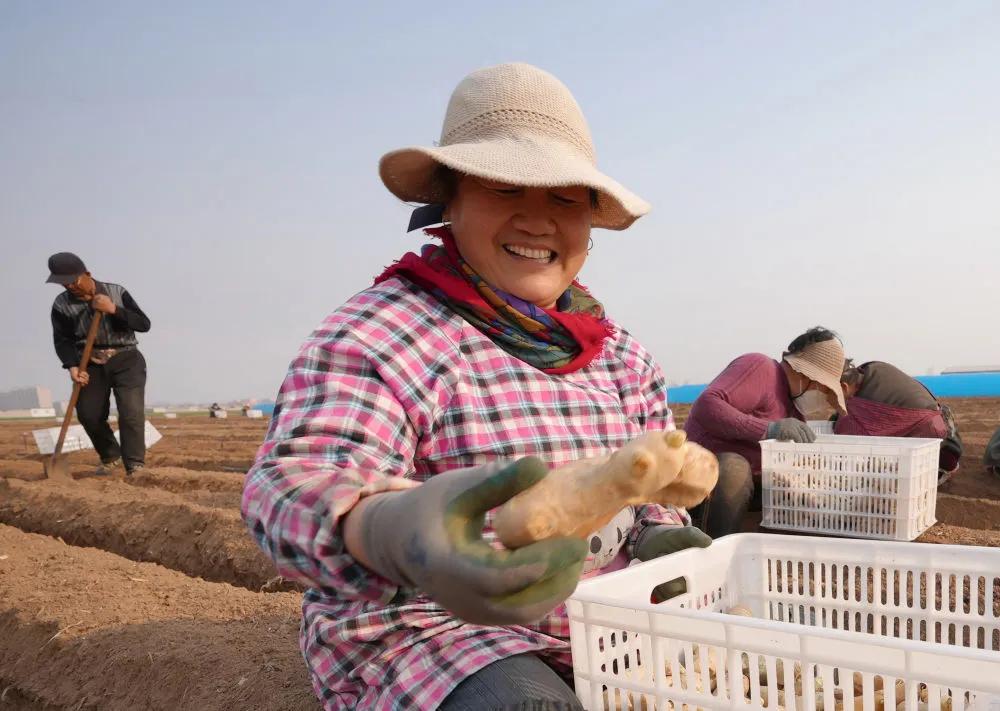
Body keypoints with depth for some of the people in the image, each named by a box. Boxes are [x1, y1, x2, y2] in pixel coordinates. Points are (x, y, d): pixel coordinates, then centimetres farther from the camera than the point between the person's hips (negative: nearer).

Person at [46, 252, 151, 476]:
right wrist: (72, 367, -17)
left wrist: (114, 310, -18)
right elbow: (62, 340, 0)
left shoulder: (117, 293, -2)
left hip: (125, 360, -2)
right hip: (91, 364, 3)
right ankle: (110, 457, 21)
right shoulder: (62, 305, 2)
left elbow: (144, 324, -5)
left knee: (131, 412, -15)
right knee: (88, 414, -4)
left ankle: (135, 467, -14)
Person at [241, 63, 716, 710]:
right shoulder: (376, 335, -14)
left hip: (599, 628, 6)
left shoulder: (625, 355, 6)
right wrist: (400, 532, -49)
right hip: (428, 632, -5)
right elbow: (297, 486, -27)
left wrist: (662, 537, -7)